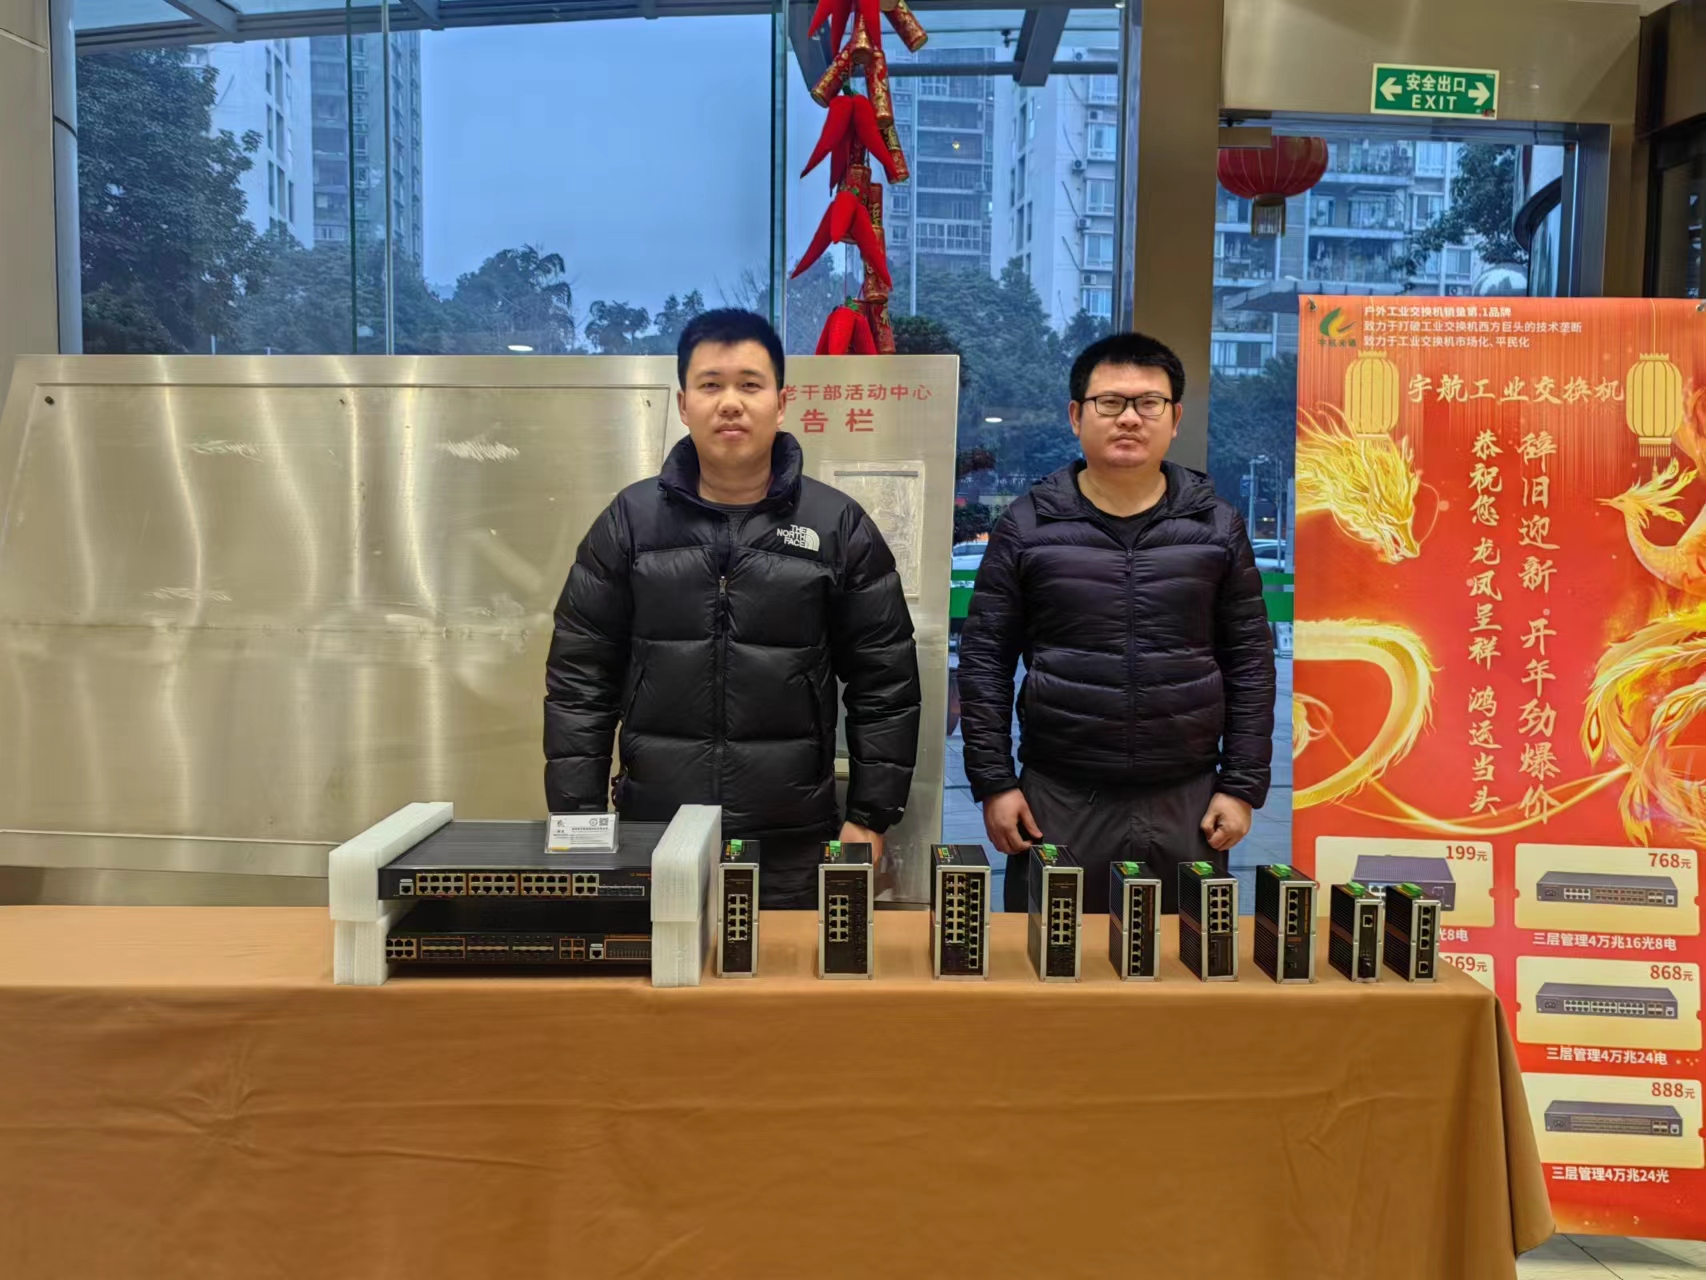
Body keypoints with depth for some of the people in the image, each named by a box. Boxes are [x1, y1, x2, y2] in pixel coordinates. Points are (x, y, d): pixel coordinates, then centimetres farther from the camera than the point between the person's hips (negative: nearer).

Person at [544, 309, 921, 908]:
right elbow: (580, 680, 3)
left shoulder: (839, 526, 0)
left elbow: (884, 683, 2)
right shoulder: (629, 521, 2)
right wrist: (579, 823, -1)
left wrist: (870, 818, 0)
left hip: (793, 846, 0)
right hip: (652, 839, 1)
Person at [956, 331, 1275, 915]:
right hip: (1059, 800, -1)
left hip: (1187, 802, 1)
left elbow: (1249, 664, 6)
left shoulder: (1217, 527, 4)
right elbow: (984, 660, 1)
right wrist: (993, 782, -3)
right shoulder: (1027, 526, 0)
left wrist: (1243, 786, 2)